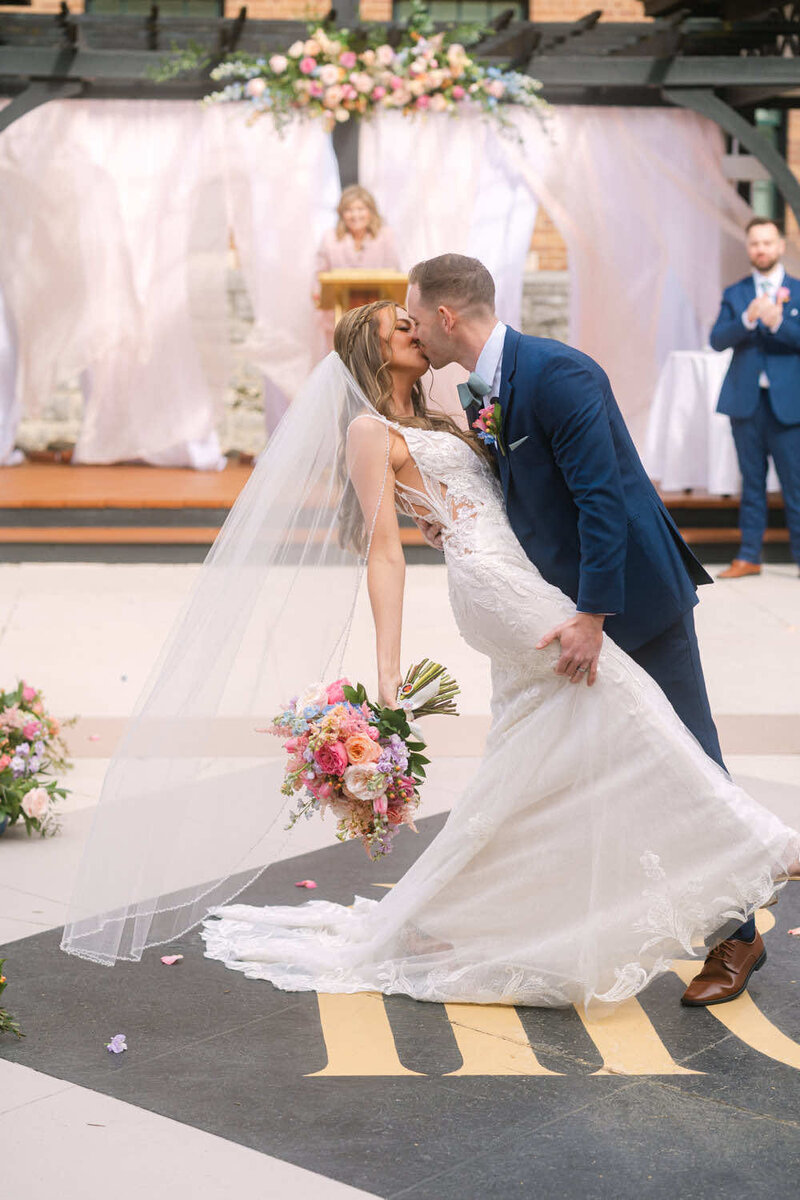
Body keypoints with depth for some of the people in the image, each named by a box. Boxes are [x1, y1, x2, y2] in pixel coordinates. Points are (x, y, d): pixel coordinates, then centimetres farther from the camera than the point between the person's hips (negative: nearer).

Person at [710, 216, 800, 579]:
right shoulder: (734, 294, 11)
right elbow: (718, 339, -3)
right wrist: (747, 320, -20)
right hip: (746, 400, 2)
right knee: (752, 482, 8)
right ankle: (748, 557, 13)